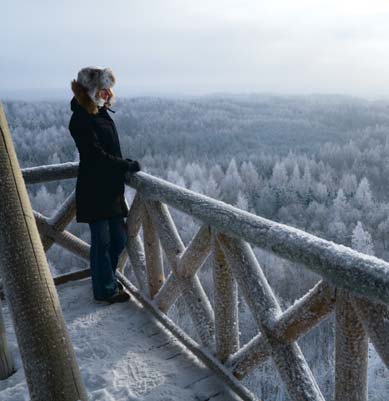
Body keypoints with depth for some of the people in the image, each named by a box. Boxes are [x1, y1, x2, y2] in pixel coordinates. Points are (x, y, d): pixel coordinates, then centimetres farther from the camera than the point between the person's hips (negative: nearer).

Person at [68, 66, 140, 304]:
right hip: (94, 189, -8)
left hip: (112, 187, 8)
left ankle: (105, 279, 34)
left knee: (119, 238, 14)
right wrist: (128, 165, -14)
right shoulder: (81, 119, -13)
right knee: (102, 240, 1)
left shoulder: (102, 113, 13)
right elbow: (97, 155, -19)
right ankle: (105, 289, 17)